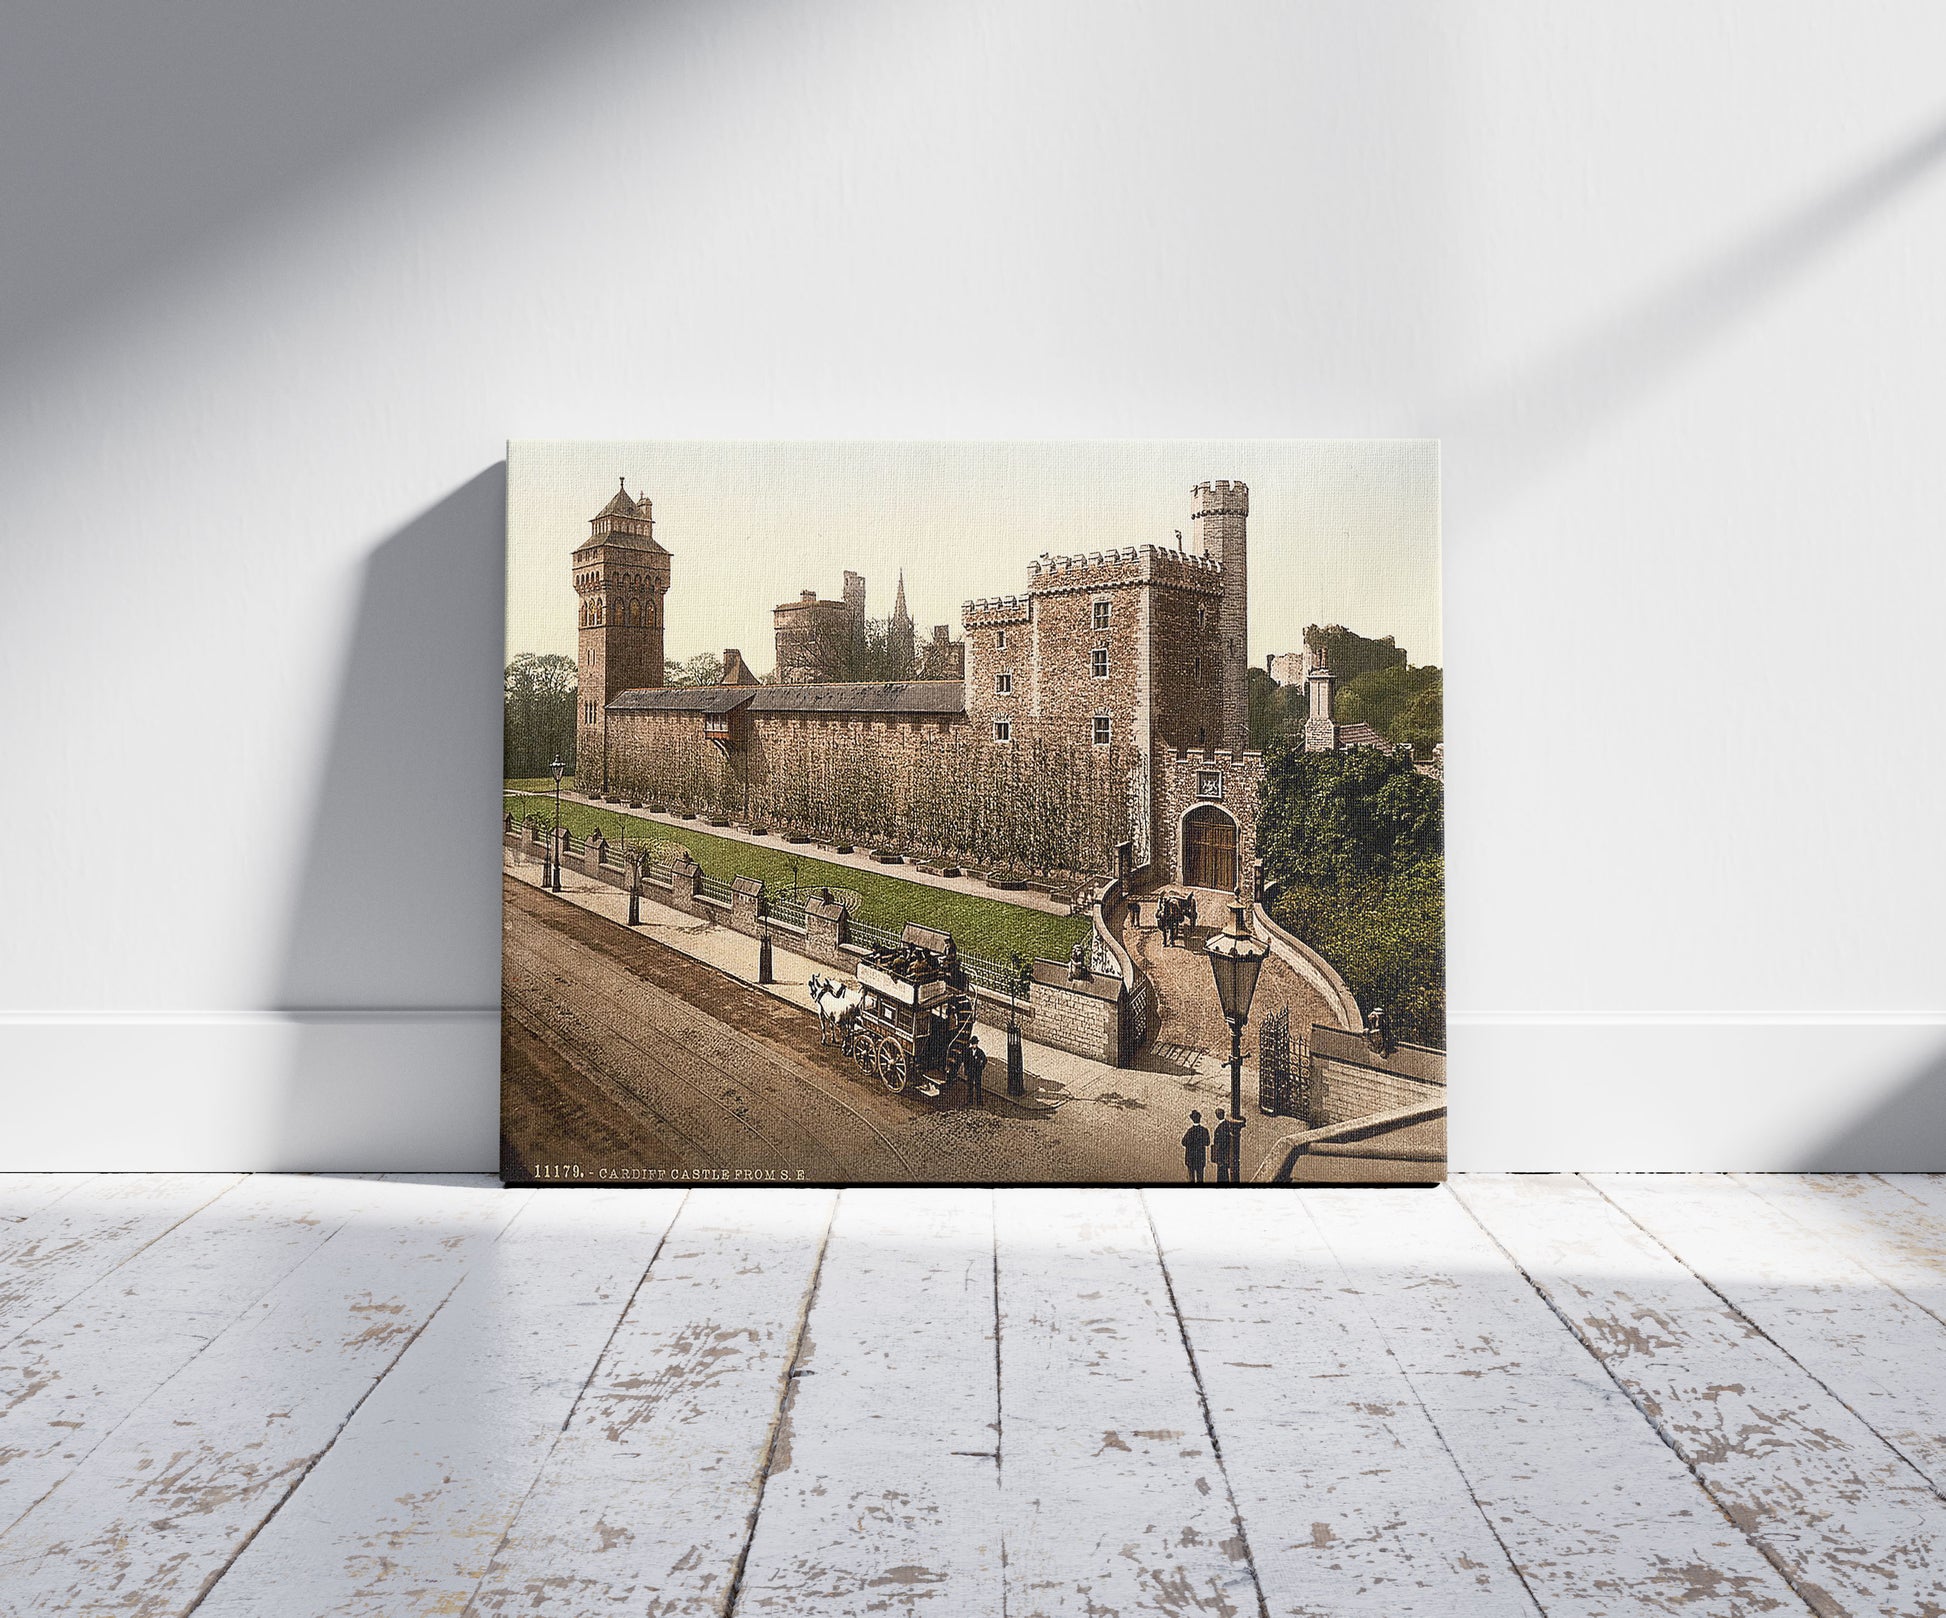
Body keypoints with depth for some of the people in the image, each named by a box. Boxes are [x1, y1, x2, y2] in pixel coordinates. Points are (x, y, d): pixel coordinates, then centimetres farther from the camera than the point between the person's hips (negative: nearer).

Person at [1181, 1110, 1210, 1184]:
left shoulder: (1188, 1131, -11)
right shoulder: (1204, 1130, -6)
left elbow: (1184, 1147, -6)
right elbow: (1207, 1146, -1)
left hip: (1190, 1158, -1)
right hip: (1201, 1158, 1)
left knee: (1191, 1178, 7)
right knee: (1200, 1178, 8)